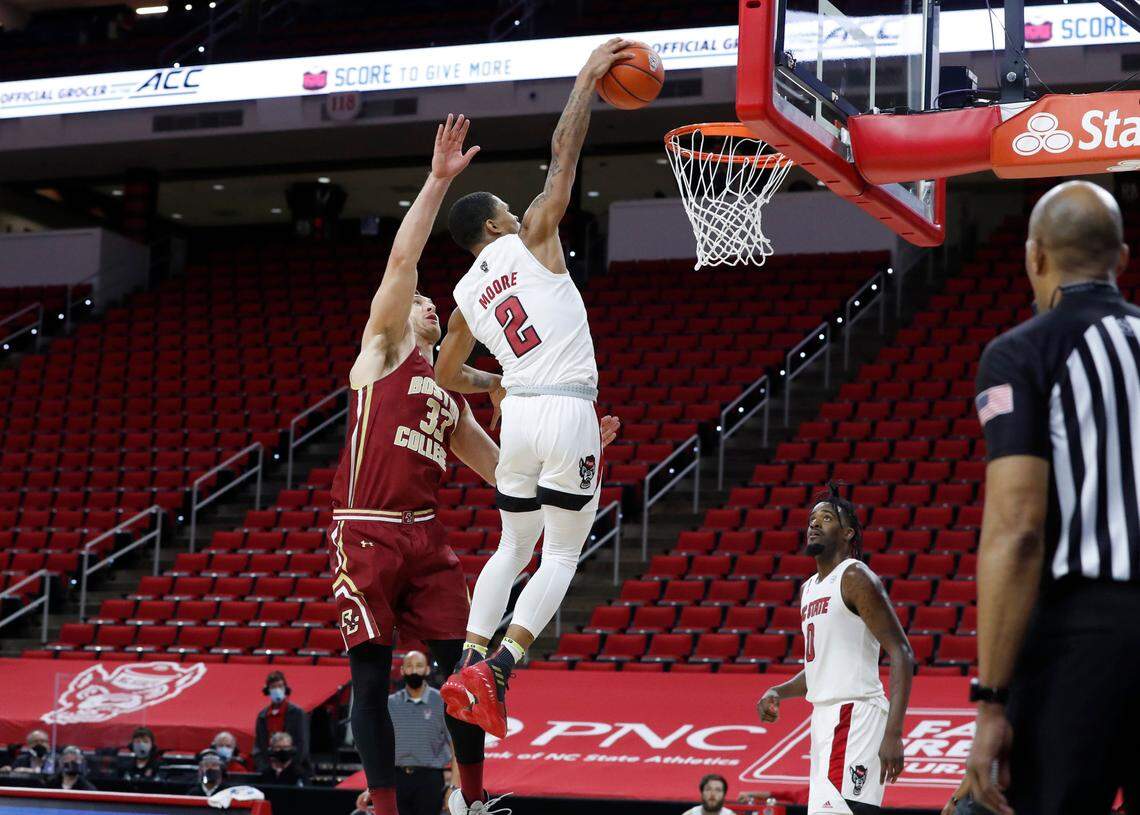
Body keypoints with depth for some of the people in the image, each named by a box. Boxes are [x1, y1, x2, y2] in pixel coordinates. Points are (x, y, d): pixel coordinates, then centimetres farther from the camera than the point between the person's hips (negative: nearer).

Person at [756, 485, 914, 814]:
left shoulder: (854, 577, -8)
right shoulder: (808, 589, 20)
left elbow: (901, 654, -14)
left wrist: (893, 733, -23)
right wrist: (777, 692, 10)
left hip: (854, 716, -10)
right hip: (824, 717, 10)